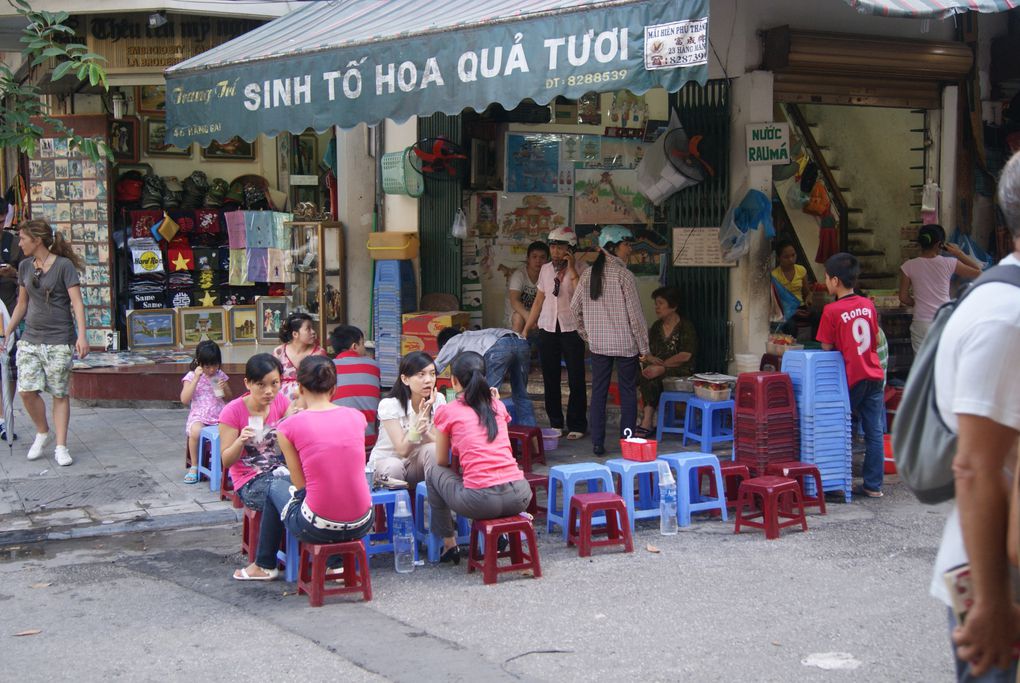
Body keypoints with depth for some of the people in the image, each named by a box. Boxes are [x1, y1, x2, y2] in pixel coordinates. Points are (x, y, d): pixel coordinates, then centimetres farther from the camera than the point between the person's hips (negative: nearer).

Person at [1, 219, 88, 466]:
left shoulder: (63, 266, -7)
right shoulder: (25, 267, 10)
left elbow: (77, 302, -12)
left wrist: (82, 335, -21)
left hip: (59, 341, -5)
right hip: (30, 340, 5)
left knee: (60, 393, -1)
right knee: (26, 390, -7)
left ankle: (61, 447, 6)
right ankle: (42, 432, 17)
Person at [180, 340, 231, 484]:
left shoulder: (220, 375, 10)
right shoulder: (191, 376, 0)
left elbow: (228, 398, 18)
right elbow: (184, 400, -11)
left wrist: (224, 388, -5)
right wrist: (196, 379, -15)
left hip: (219, 414, 3)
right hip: (199, 415, -2)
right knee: (195, 431, -36)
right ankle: (194, 467, -16)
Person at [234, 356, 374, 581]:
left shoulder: (289, 427, -8)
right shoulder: (357, 417, 3)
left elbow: (300, 485, 0)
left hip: (318, 529, -3)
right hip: (361, 526, 3)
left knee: (275, 486, 28)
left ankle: (265, 566, 42)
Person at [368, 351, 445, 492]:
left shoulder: (438, 400, -8)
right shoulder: (389, 404, -17)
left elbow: (438, 444, -14)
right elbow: (402, 450, -21)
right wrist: (418, 423, -36)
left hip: (417, 463, 3)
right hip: (385, 462, -3)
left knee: (433, 449, -28)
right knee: (393, 467, -37)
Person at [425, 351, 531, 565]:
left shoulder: (447, 412, 5)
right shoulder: (498, 405, 16)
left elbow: (442, 462, 15)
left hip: (480, 501, -4)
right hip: (520, 496, 5)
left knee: (433, 470, 24)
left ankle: (449, 544, 25)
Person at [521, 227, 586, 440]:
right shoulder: (546, 269, 9)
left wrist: (572, 269, -18)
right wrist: (526, 328, 14)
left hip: (571, 328, -4)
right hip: (547, 328, 4)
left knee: (576, 379, 0)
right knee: (550, 378, 7)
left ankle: (576, 425, 9)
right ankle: (555, 423, 17)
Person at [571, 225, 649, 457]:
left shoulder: (588, 274, 4)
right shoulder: (624, 275, -12)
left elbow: (575, 306, 9)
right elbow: (635, 313, -12)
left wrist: (586, 334, 21)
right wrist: (644, 347, -5)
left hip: (598, 343, 4)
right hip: (625, 343, -4)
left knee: (598, 392, 8)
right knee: (628, 392, 5)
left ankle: (597, 444, 7)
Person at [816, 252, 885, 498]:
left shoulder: (832, 310, -12)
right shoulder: (868, 305, 5)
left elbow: (827, 348, -8)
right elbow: (875, 341, 13)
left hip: (851, 378, -5)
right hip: (874, 374, 5)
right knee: (874, 432, 6)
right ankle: (874, 485, 9)